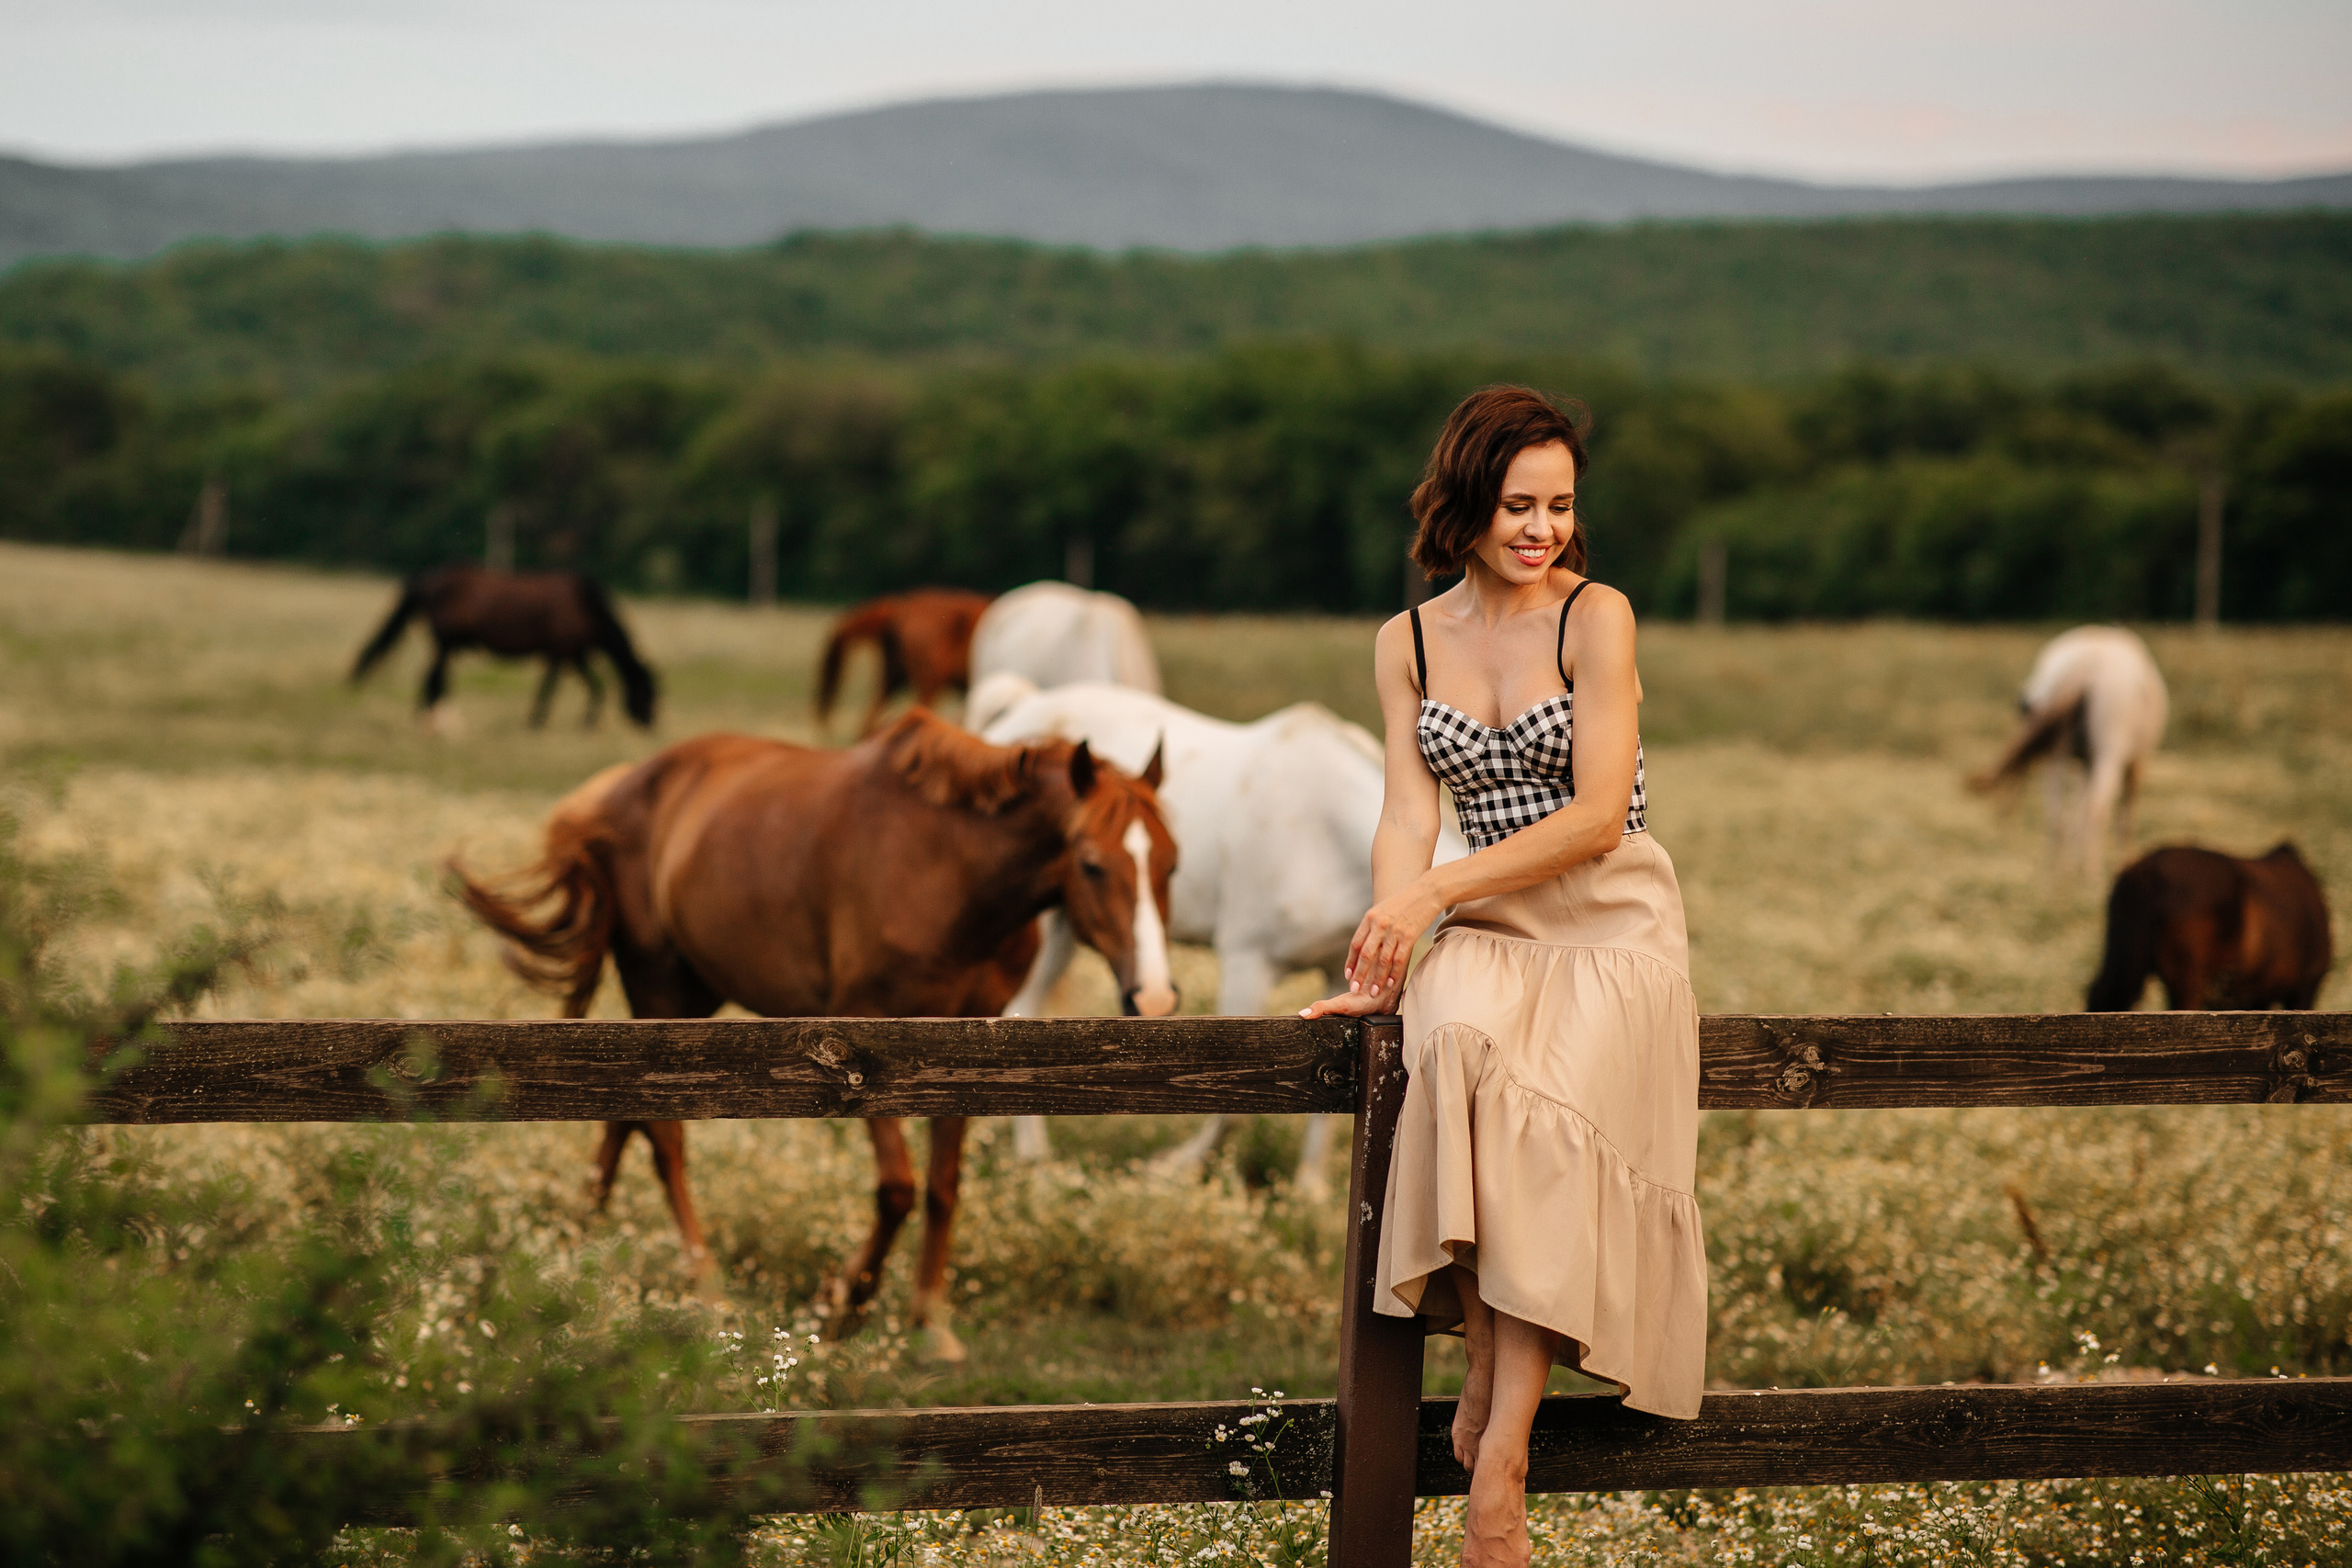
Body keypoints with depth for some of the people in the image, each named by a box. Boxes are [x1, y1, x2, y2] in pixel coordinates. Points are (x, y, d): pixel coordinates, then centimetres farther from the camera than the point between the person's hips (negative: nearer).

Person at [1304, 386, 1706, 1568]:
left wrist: (1431, 892, -17)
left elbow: (1597, 815, -11)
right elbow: (1408, 819, 3)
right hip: (1488, 937, 3)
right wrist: (1385, 952, -14)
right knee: (1459, 1043, -34)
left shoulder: (1597, 617, -4)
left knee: (1551, 1108, -32)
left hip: (1613, 930, -3)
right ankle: (1488, 1365, -31)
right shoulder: (1408, 643, 10)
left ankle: (1501, 1445, -34)